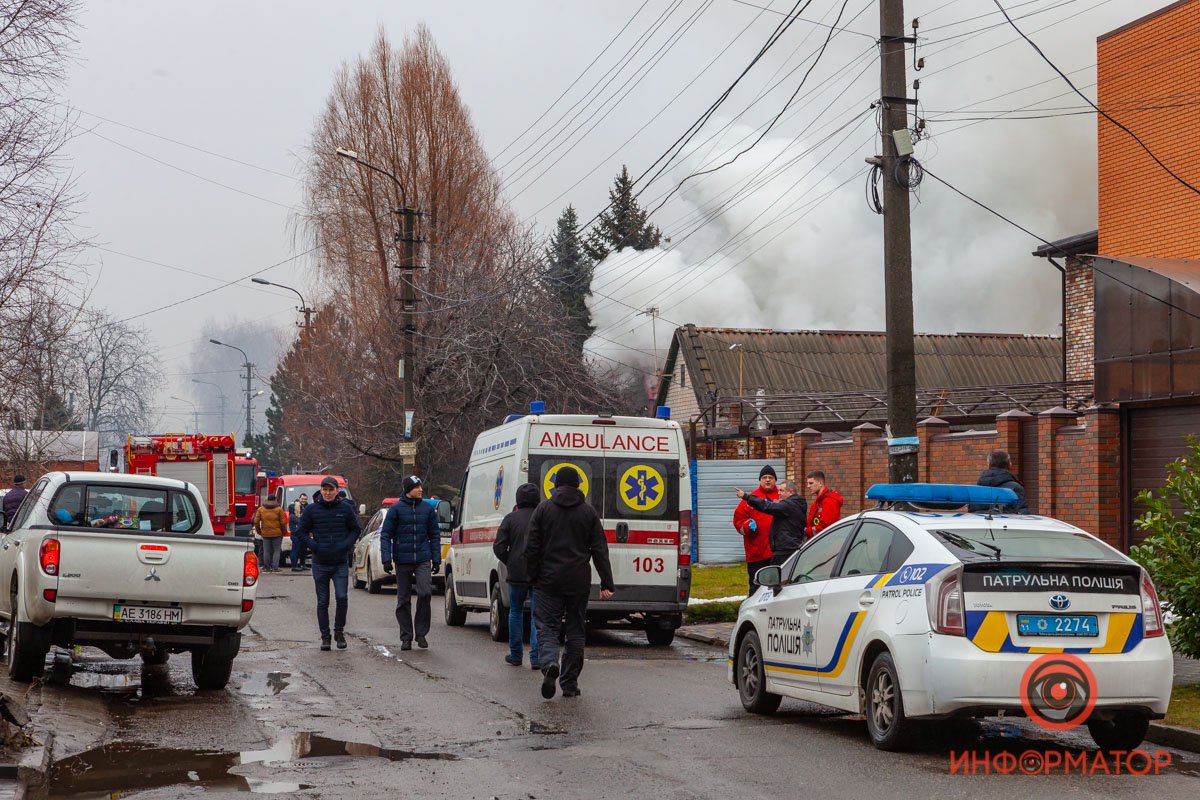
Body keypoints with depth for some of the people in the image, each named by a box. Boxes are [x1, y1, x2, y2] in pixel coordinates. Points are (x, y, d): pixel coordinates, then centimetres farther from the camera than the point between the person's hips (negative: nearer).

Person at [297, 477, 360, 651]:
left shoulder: (345, 508, 2)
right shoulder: (311, 509, 0)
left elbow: (355, 530, 11)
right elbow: (301, 531, 5)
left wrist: (346, 545, -5)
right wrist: (314, 546, -7)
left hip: (341, 563, 0)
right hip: (320, 563, 0)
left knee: (342, 597, -11)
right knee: (322, 602, 5)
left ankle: (339, 631, 8)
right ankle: (325, 636, 13)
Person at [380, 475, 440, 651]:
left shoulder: (428, 509, 8)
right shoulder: (396, 509, 0)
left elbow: (434, 535, 14)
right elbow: (385, 535, -1)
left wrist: (436, 559, 7)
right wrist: (386, 559, -9)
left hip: (423, 559, 1)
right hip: (402, 561, -1)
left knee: (425, 593, -16)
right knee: (403, 600, 4)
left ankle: (421, 633, -2)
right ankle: (406, 637, 13)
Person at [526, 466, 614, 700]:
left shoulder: (543, 509, 1)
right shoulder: (588, 512, 5)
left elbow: (532, 547, -1)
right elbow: (600, 550, 1)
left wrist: (532, 577, 8)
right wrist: (607, 583, 1)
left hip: (549, 581, -1)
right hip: (579, 583, 2)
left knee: (547, 628, 0)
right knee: (574, 632, 9)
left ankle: (549, 664, -28)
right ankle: (569, 684, 10)